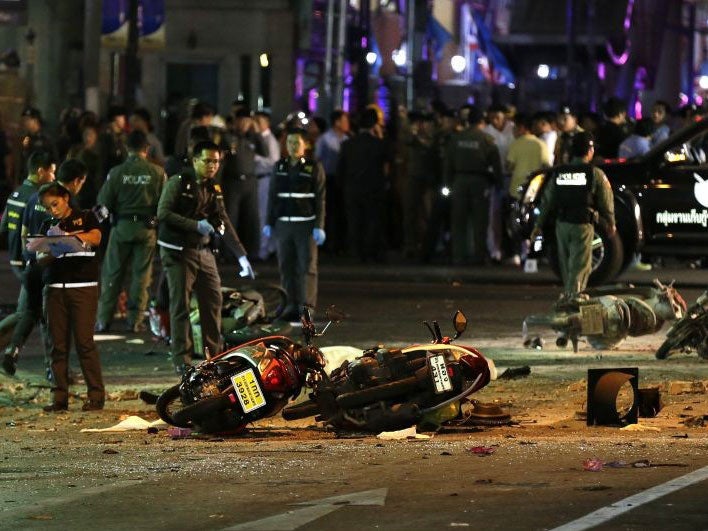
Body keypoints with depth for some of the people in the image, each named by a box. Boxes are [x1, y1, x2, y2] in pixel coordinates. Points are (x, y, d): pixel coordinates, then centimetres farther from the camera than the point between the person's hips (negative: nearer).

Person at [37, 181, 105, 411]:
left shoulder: (85, 217, 7)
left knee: (84, 341, -8)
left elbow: (95, 237, -11)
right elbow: (39, 258, 11)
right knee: (58, 344, 1)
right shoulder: (48, 227, 17)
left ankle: (96, 395, -6)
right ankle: (59, 397, 3)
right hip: (55, 287, 4)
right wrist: (49, 254, -13)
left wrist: (67, 235, -24)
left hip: (83, 286, -4)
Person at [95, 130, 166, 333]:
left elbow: (104, 202, -3)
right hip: (147, 228, 0)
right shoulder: (157, 172, -6)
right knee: (141, 275, 8)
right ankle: (135, 320, 7)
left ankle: (103, 320, 8)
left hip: (121, 227, 0)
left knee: (112, 274, 8)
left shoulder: (117, 172, -7)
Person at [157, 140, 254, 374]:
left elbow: (224, 224, 11)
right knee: (181, 306, -4)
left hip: (204, 251, 6)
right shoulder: (178, 183, -7)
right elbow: (163, 214, -16)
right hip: (179, 252, -6)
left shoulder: (214, 190, 12)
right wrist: (196, 225, -20)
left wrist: (241, 256, 3)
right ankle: (182, 360, 0)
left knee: (213, 301, 6)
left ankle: (214, 354, 16)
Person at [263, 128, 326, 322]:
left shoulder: (314, 168, 1)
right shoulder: (280, 167, 12)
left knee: (307, 267, -7)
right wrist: (269, 223, 10)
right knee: (286, 266, 4)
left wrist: (319, 226, -8)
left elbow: (320, 200, -1)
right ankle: (291, 306, 9)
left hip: (306, 224, -4)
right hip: (283, 224, 4)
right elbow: (272, 196, 16)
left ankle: (307, 306, -7)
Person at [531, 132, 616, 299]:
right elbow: (606, 202, -2)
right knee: (580, 266, -2)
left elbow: (547, 201, 7)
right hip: (583, 225, -4)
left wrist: (539, 224, 14)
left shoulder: (558, 173, 4)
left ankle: (569, 294, 29)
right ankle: (571, 297, -13)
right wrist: (610, 223, 14)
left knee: (566, 265, 18)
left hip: (562, 223, 4)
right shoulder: (596, 174, -8)